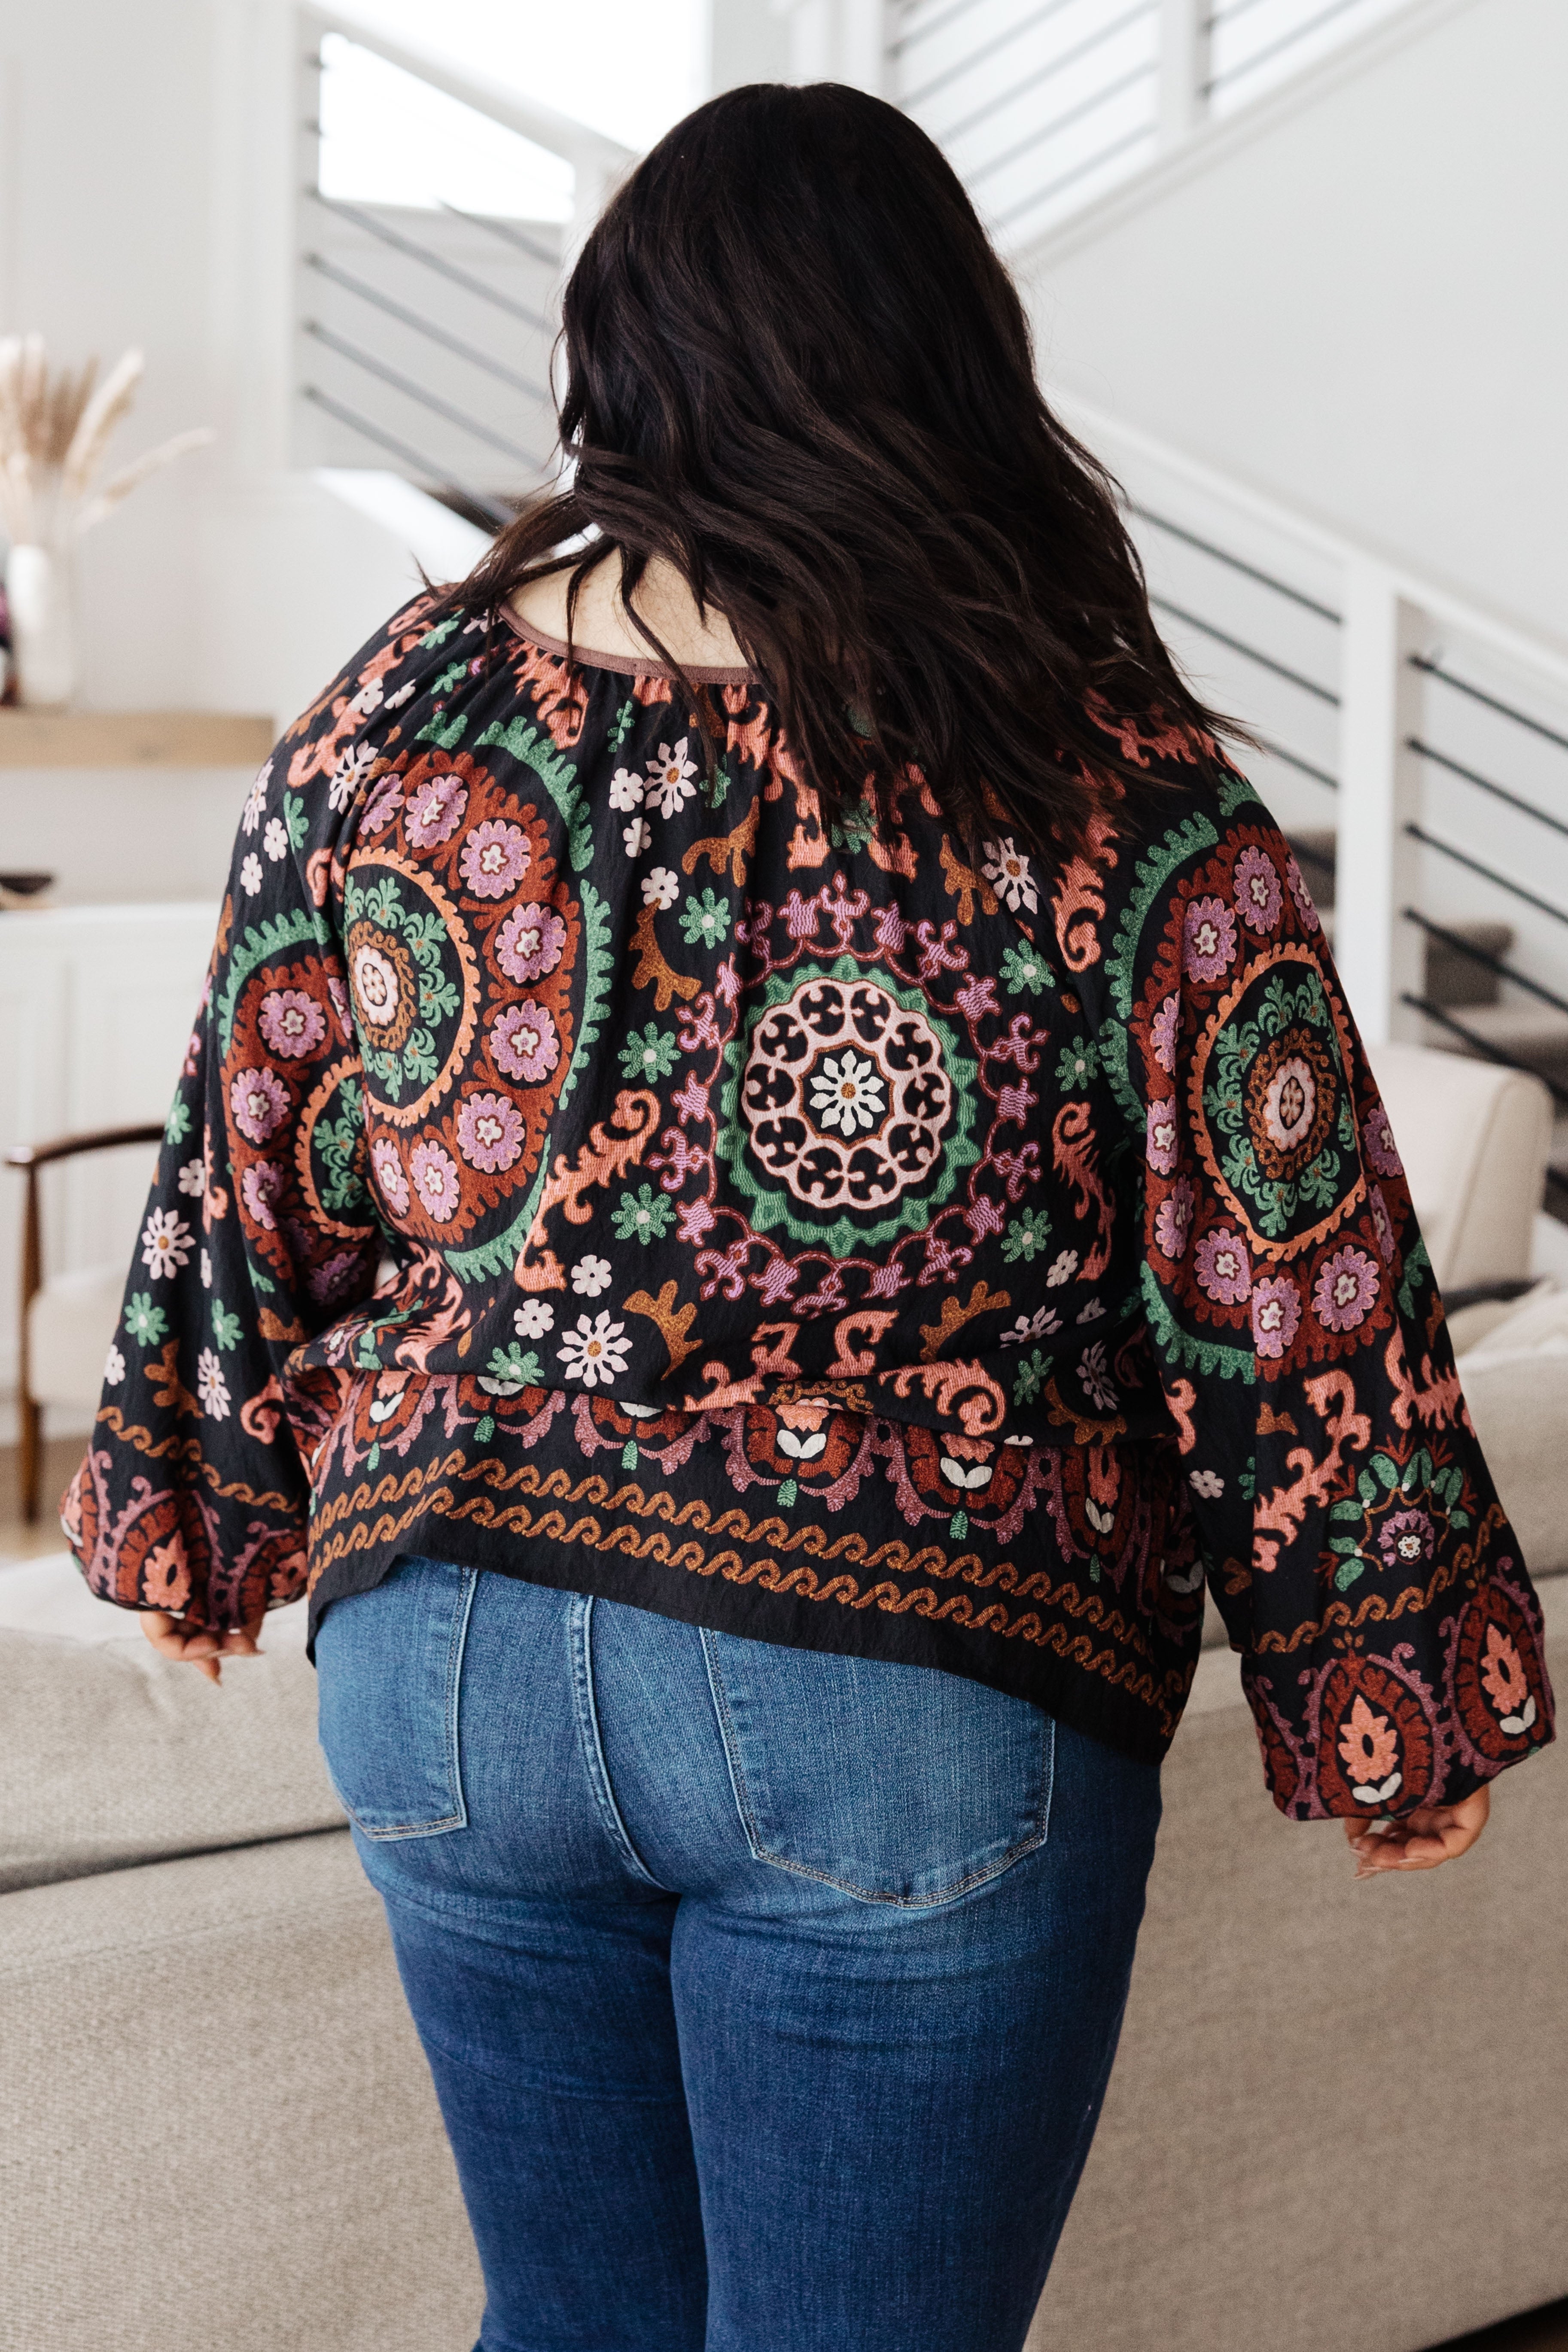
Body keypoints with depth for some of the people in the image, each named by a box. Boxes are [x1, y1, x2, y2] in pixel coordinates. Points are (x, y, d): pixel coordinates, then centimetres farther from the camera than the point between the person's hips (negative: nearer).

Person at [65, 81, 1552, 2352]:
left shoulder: (396, 713, -4)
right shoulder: (1114, 792, -13)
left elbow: (244, 1187, 5)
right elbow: (1288, 1299, -8)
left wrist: (205, 1526, 21)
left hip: (444, 1646, 4)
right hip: (914, 1716, -3)